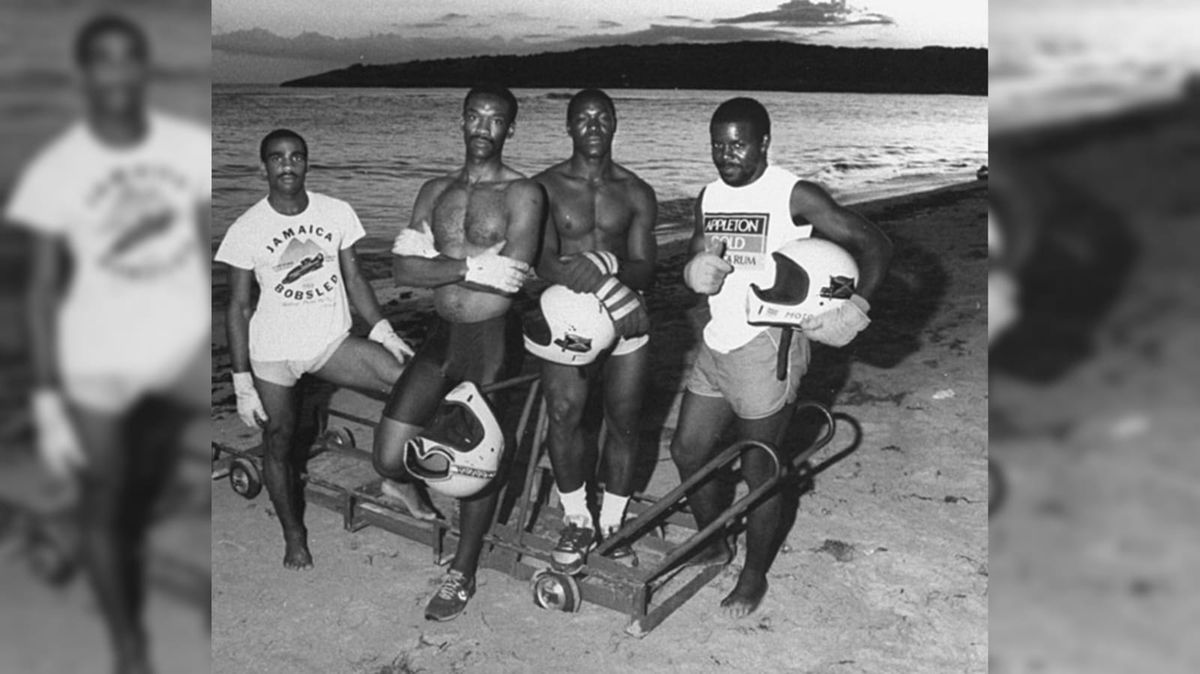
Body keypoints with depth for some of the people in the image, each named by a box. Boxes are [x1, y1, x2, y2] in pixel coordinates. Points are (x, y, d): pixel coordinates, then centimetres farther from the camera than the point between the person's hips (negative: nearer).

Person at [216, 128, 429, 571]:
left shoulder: (337, 213, -2)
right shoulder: (246, 230, -7)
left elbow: (354, 280, 6)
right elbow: (238, 309, -4)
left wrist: (383, 331, -9)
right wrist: (242, 384, -7)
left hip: (332, 341, 1)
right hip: (272, 352, -1)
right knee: (279, 442, 7)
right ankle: (293, 534, 31)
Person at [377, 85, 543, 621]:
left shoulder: (522, 194, -6)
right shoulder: (436, 191, 9)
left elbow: (510, 279, -17)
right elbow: (402, 269, -3)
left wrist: (439, 263, -11)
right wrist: (473, 265, -14)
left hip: (491, 340, -4)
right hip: (440, 335, 5)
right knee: (390, 460, 1)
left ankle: (463, 573, 28)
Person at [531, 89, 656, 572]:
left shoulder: (636, 193, 6)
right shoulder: (546, 187, -1)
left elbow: (645, 271, 0)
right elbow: (544, 262, -12)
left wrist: (608, 265, -23)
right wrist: (605, 287, -28)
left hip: (626, 319, 2)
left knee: (623, 423, 3)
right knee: (563, 416, -14)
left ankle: (613, 521, 22)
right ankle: (576, 520, 6)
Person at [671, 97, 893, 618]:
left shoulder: (793, 196, -11)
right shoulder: (709, 198, 9)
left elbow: (873, 244, -10)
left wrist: (855, 306, -25)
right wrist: (697, 273, -8)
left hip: (767, 346, -7)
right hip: (716, 344, 7)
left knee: (758, 469, 4)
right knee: (687, 450, 12)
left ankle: (754, 576, 24)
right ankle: (714, 545, 35)